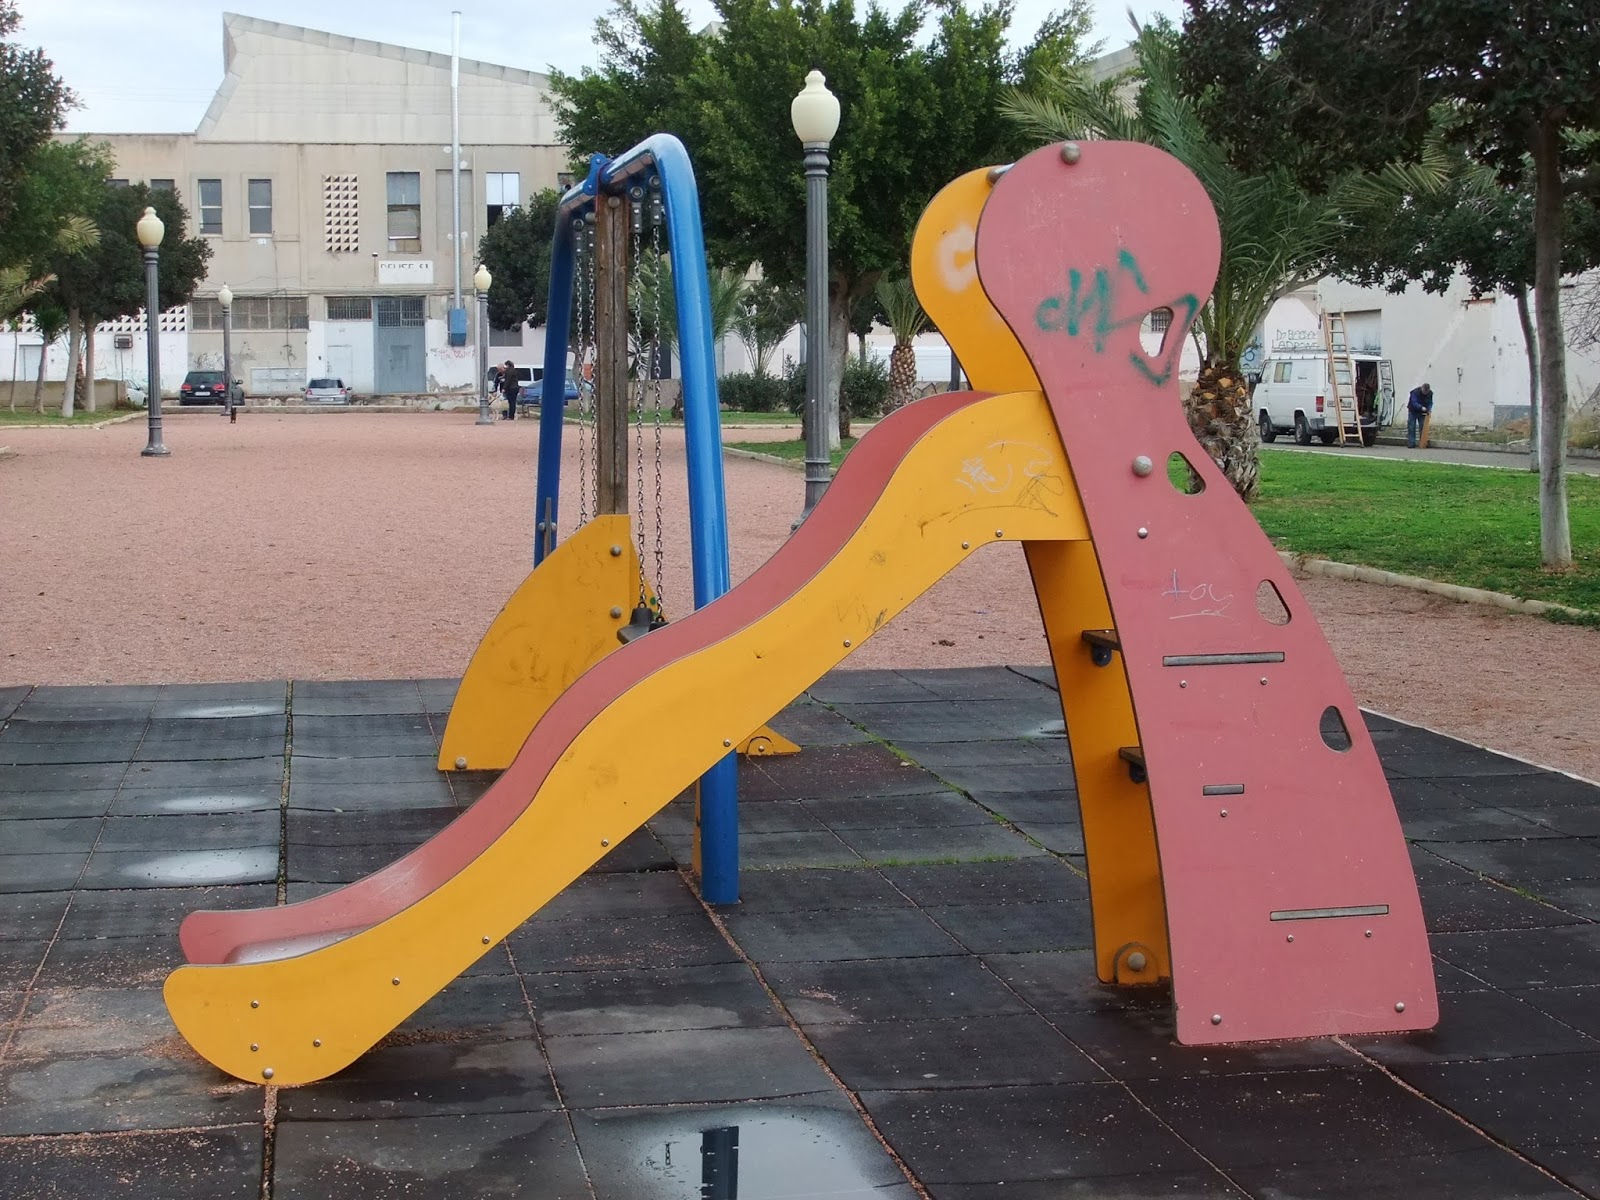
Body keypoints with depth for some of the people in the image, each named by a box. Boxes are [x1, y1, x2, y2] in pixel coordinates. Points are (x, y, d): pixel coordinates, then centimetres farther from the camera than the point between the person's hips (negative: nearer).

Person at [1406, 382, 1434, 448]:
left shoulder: (1430, 393, -8)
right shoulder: (1415, 392, -24)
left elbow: (1430, 402, -2)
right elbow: (1414, 403, -32)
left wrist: (1429, 409, -21)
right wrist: (1421, 407, -45)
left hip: (1422, 413, 3)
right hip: (1413, 411, -3)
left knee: (1423, 427, -2)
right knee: (1411, 428, -5)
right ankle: (1411, 444, -2)